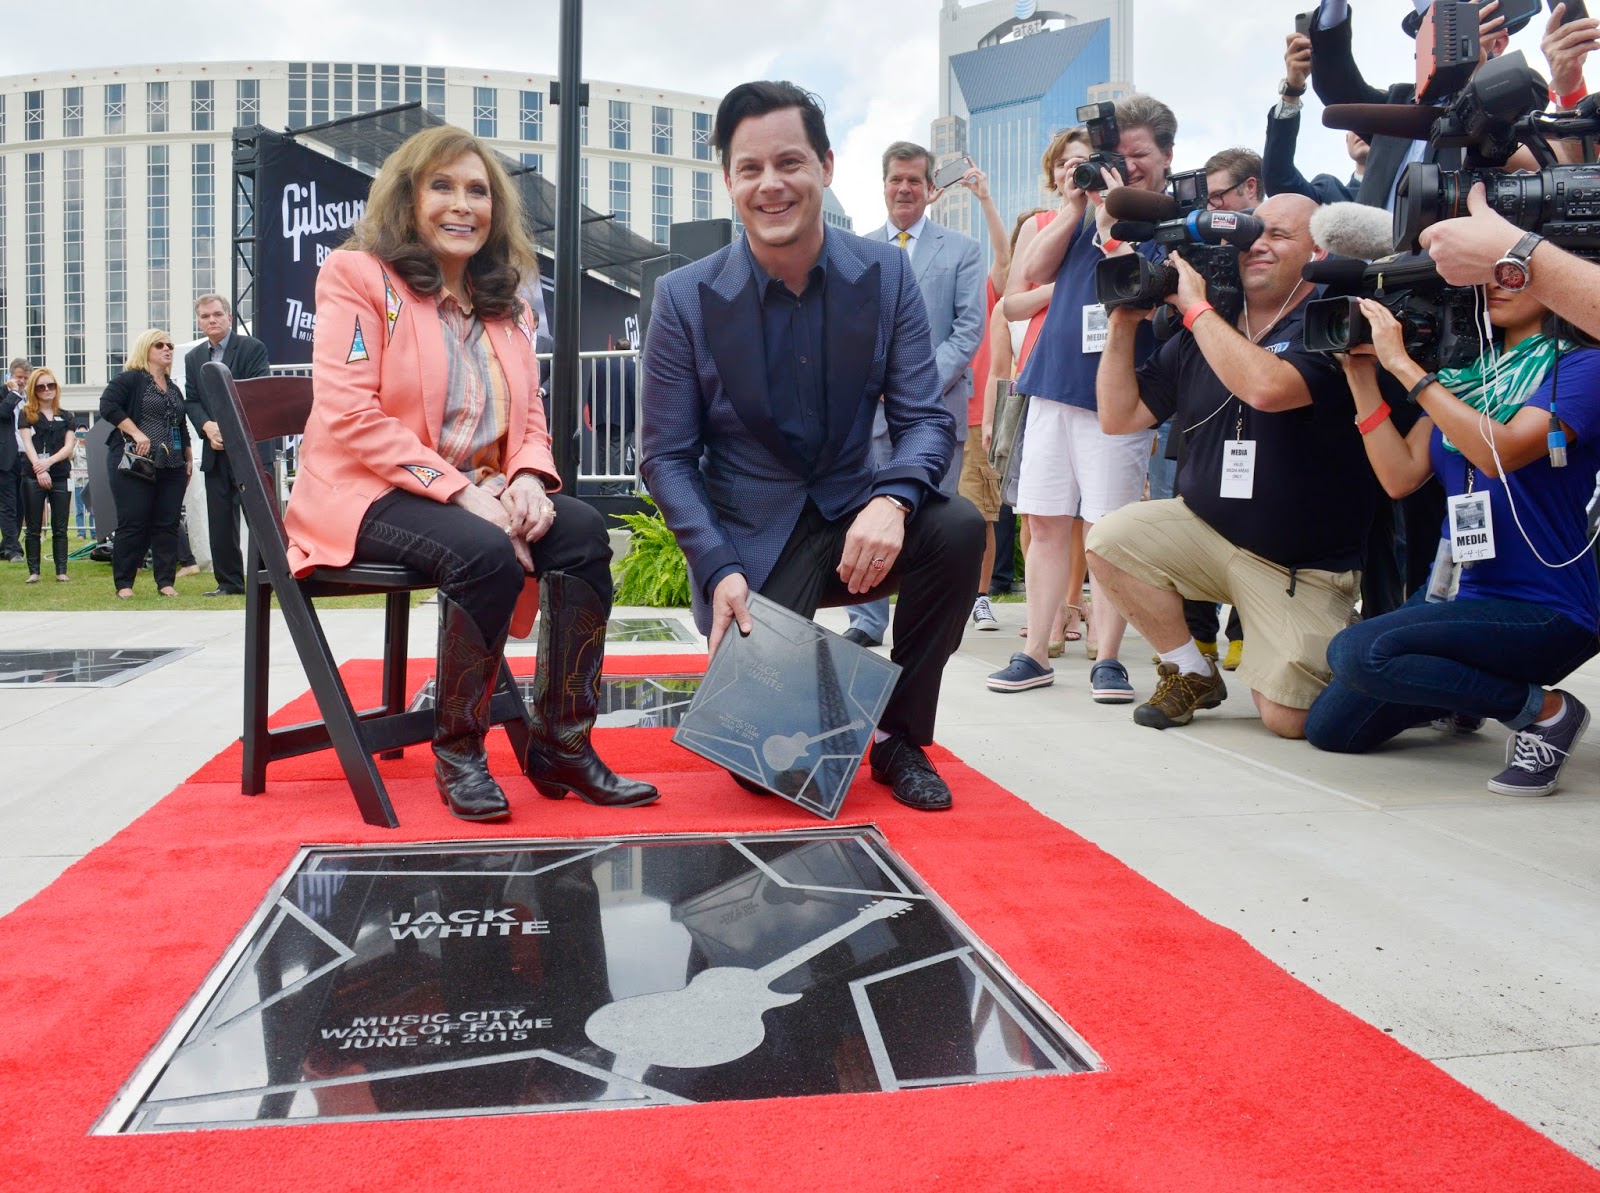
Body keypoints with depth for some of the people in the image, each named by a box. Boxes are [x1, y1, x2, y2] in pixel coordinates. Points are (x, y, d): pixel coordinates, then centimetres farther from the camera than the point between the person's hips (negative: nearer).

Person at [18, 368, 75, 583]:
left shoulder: (66, 417, 12)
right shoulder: (27, 414, 7)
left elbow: (69, 446, 2)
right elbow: (27, 444, -4)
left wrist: (49, 462, -15)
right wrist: (39, 469, -18)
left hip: (60, 476, 2)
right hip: (33, 477, -2)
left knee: (60, 528, 2)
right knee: (34, 528, 1)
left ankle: (61, 571, 5)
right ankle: (33, 571, 4)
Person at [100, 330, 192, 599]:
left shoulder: (173, 388, 21)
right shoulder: (129, 380, -1)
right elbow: (108, 406, -13)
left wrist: (189, 459, 19)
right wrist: (137, 433, -19)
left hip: (171, 467, 6)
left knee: (167, 525, 3)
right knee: (132, 524, -5)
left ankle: (166, 581, 8)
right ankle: (124, 584, 1)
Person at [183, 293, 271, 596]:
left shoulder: (252, 348, -1)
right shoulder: (193, 358, 16)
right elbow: (191, 401, 11)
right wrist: (208, 426, -9)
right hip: (215, 451, 5)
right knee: (220, 519, 6)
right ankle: (229, 581, 12)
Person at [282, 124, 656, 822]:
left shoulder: (506, 306, 17)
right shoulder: (359, 276, -2)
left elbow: (528, 417, 14)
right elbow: (349, 415, -14)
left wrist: (528, 478, -12)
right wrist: (460, 490, -22)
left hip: (476, 494, 6)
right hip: (371, 495, -6)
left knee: (582, 531, -21)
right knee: (487, 554, -34)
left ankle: (561, 748, -14)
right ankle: (457, 752, -13)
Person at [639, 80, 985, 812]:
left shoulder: (886, 275, -5)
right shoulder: (685, 299, -9)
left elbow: (925, 416, -7)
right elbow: (666, 456, -6)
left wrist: (890, 499, -29)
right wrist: (720, 570, -20)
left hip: (854, 515, 2)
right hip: (750, 540, -2)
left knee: (959, 528, -29)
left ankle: (898, 738, -6)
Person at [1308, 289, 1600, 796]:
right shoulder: (1466, 370, 10)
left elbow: (1499, 452, -25)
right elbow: (1400, 476, 2)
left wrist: (1401, 364, -22)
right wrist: (1361, 375, -4)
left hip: (1543, 609, -7)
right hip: (1455, 587, 7)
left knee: (1357, 652, -31)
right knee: (1329, 728, 4)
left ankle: (1545, 711, -9)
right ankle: (1461, 694, 29)